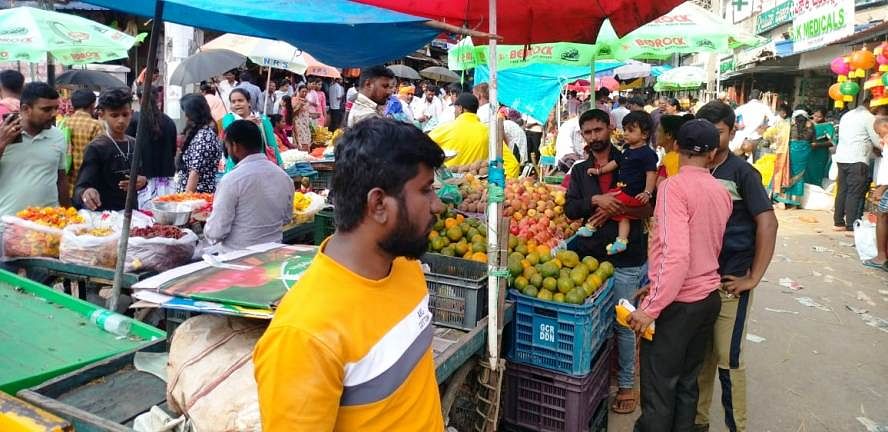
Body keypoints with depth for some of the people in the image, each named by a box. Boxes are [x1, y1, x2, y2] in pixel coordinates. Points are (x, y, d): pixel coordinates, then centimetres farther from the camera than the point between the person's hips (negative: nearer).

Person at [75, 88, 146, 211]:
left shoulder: (136, 145, 2)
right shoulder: (96, 148, -13)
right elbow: (82, 186, -19)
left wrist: (143, 181, -7)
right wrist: (85, 193, -41)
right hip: (103, 214, -5)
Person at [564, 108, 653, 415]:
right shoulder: (579, 171, 11)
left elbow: (650, 207, -3)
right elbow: (570, 209, -2)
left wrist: (614, 208, -15)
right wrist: (595, 200, -19)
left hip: (625, 258, -3)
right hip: (589, 254, 3)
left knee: (623, 324, 5)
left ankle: (626, 384, 20)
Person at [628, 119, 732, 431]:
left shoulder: (675, 186, -16)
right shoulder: (722, 192, 5)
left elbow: (676, 254, -26)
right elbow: (708, 246, 13)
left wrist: (650, 308, -21)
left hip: (678, 303, -7)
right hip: (709, 298, 7)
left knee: (658, 388, 5)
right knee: (687, 383, 18)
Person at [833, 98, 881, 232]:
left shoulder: (847, 115, 17)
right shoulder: (869, 117, -6)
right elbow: (878, 141, -5)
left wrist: (869, 147, 20)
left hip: (841, 158, 7)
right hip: (857, 160, -7)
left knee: (842, 191, 11)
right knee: (855, 194, -5)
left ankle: (839, 223, 14)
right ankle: (852, 227, -4)